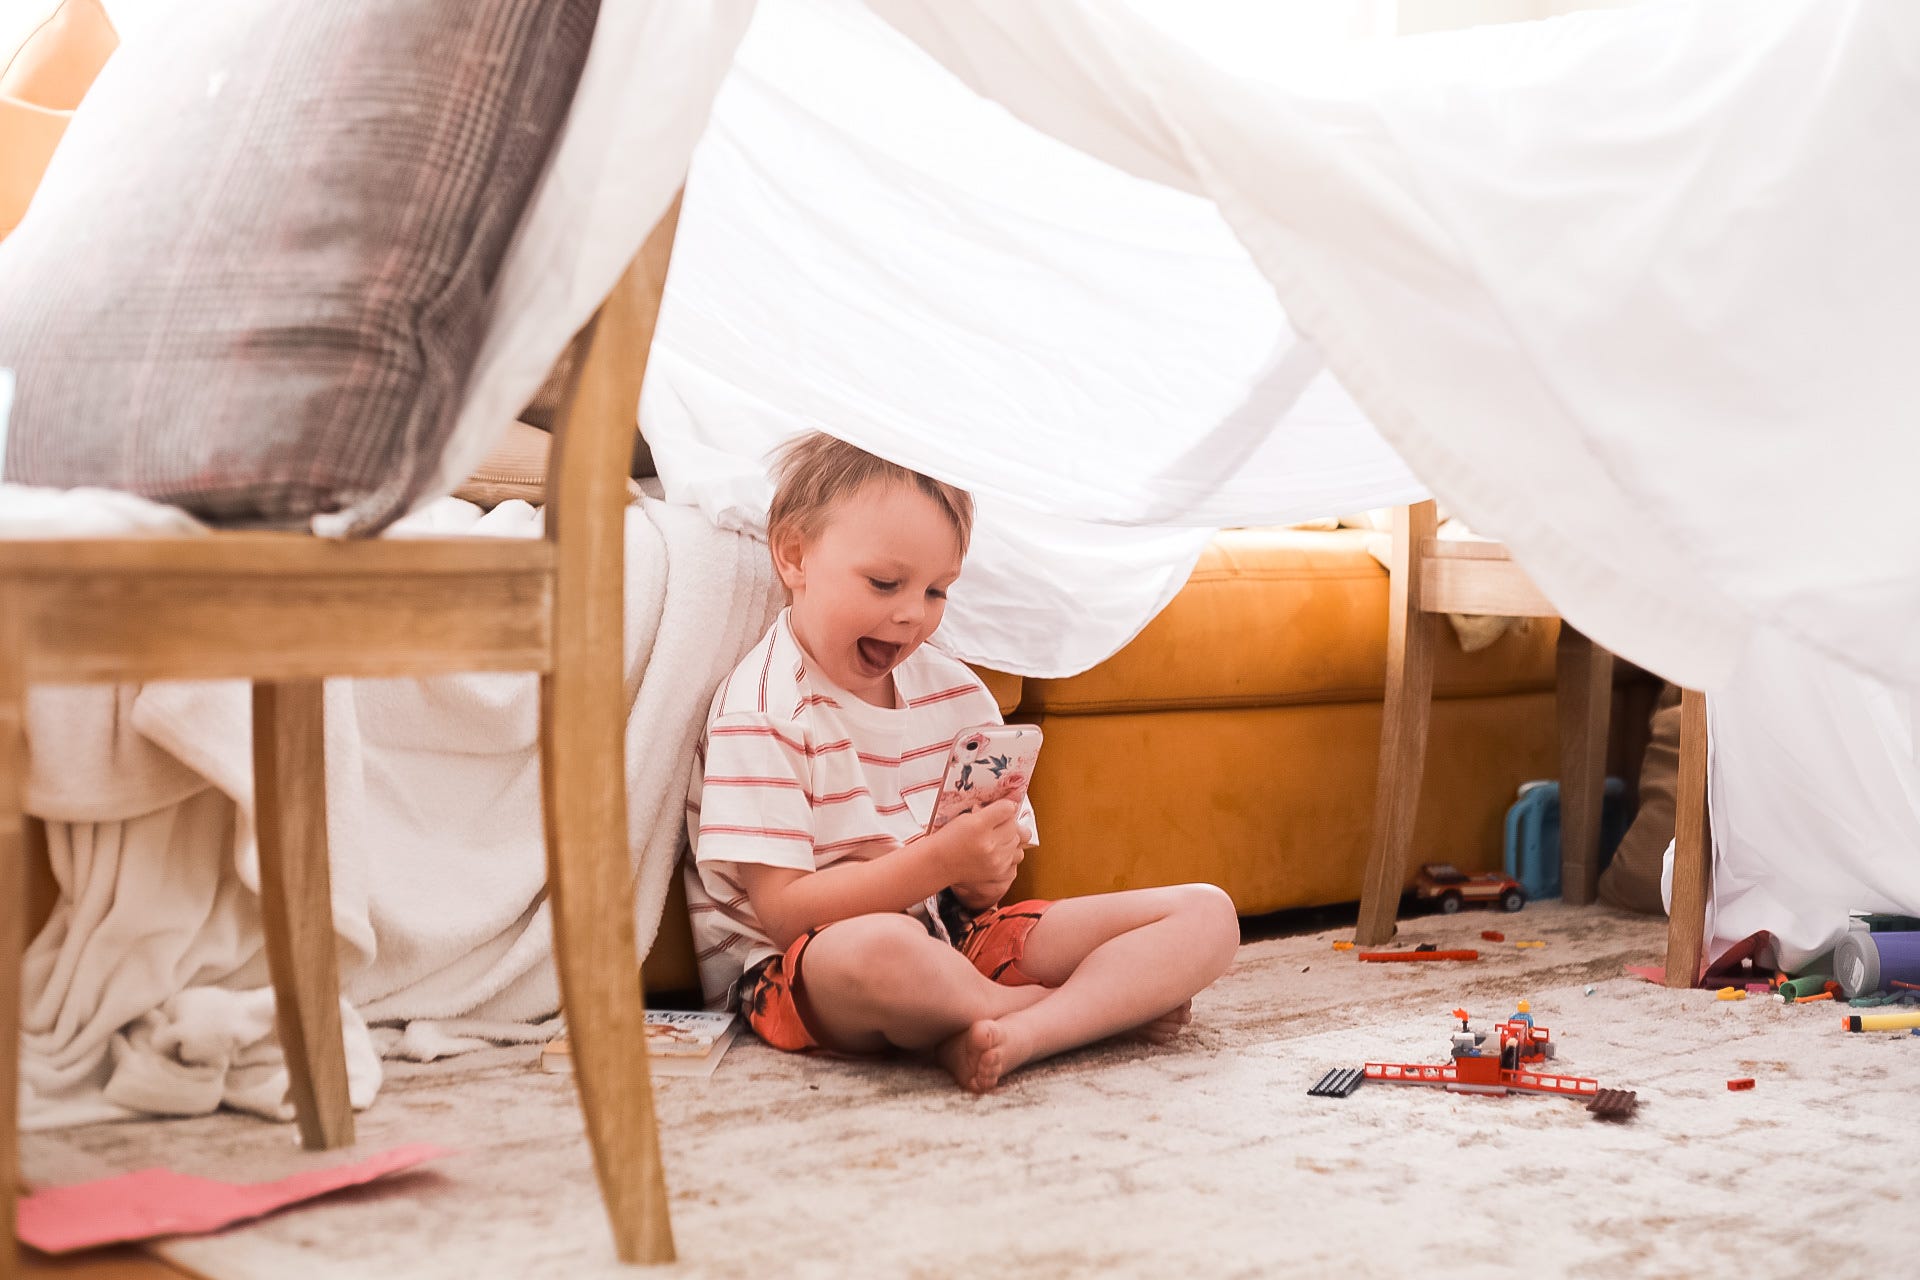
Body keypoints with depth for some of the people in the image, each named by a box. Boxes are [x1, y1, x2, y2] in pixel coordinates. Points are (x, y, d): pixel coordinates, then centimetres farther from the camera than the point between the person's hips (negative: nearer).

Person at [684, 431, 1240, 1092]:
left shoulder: (957, 692, 9)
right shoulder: (761, 711, -10)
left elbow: (982, 890, 12)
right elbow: (784, 912, -18)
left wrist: (986, 878, -14)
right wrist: (938, 862, -27)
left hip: (951, 934, 6)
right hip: (801, 971, -6)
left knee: (1205, 914, -5)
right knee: (877, 950, -45)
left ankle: (1015, 1034, -31)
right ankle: (1116, 1002, -15)